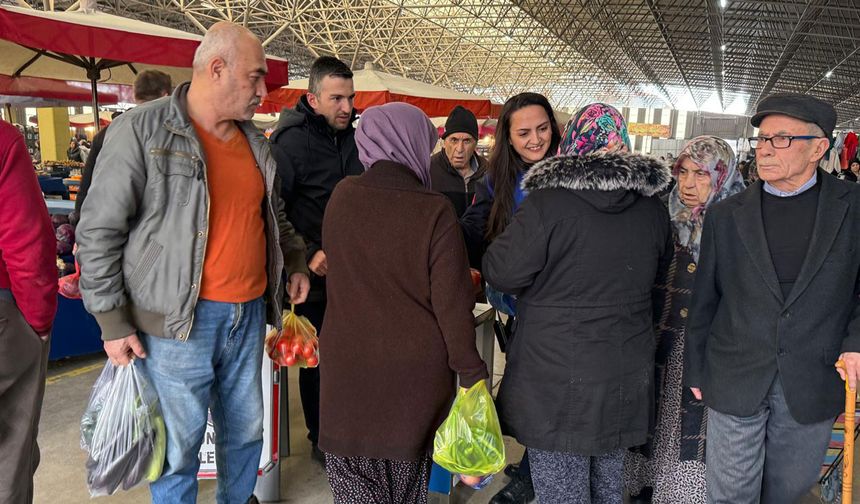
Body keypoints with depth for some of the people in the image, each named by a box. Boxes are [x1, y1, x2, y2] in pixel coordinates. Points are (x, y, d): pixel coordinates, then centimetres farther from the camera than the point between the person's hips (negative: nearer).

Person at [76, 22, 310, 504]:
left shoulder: (255, 141, 11)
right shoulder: (141, 130, -9)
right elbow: (99, 232, -9)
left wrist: (296, 262, 19)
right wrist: (113, 322, -9)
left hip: (250, 315, 6)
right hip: (179, 323, -6)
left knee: (247, 431, 19)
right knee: (179, 447, 6)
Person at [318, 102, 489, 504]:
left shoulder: (342, 196, -6)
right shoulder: (435, 211, -17)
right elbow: (452, 303, -14)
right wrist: (472, 372, -3)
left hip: (350, 361, 2)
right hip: (416, 366, -1)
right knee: (407, 468, 20)